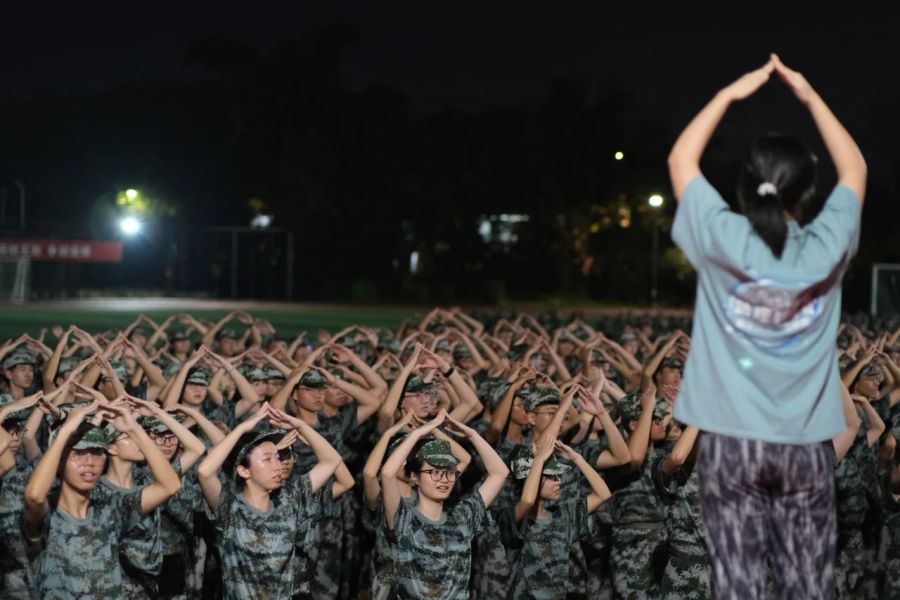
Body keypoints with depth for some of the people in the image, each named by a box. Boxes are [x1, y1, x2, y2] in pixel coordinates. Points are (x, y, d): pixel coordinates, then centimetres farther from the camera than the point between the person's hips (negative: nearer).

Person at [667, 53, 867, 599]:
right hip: (806, 446, 1)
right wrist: (811, 97, 13)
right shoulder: (826, 248, -6)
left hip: (733, 442, -1)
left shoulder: (725, 243, -10)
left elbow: (682, 159, 5)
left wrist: (730, 94, 7)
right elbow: (855, 169, 13)